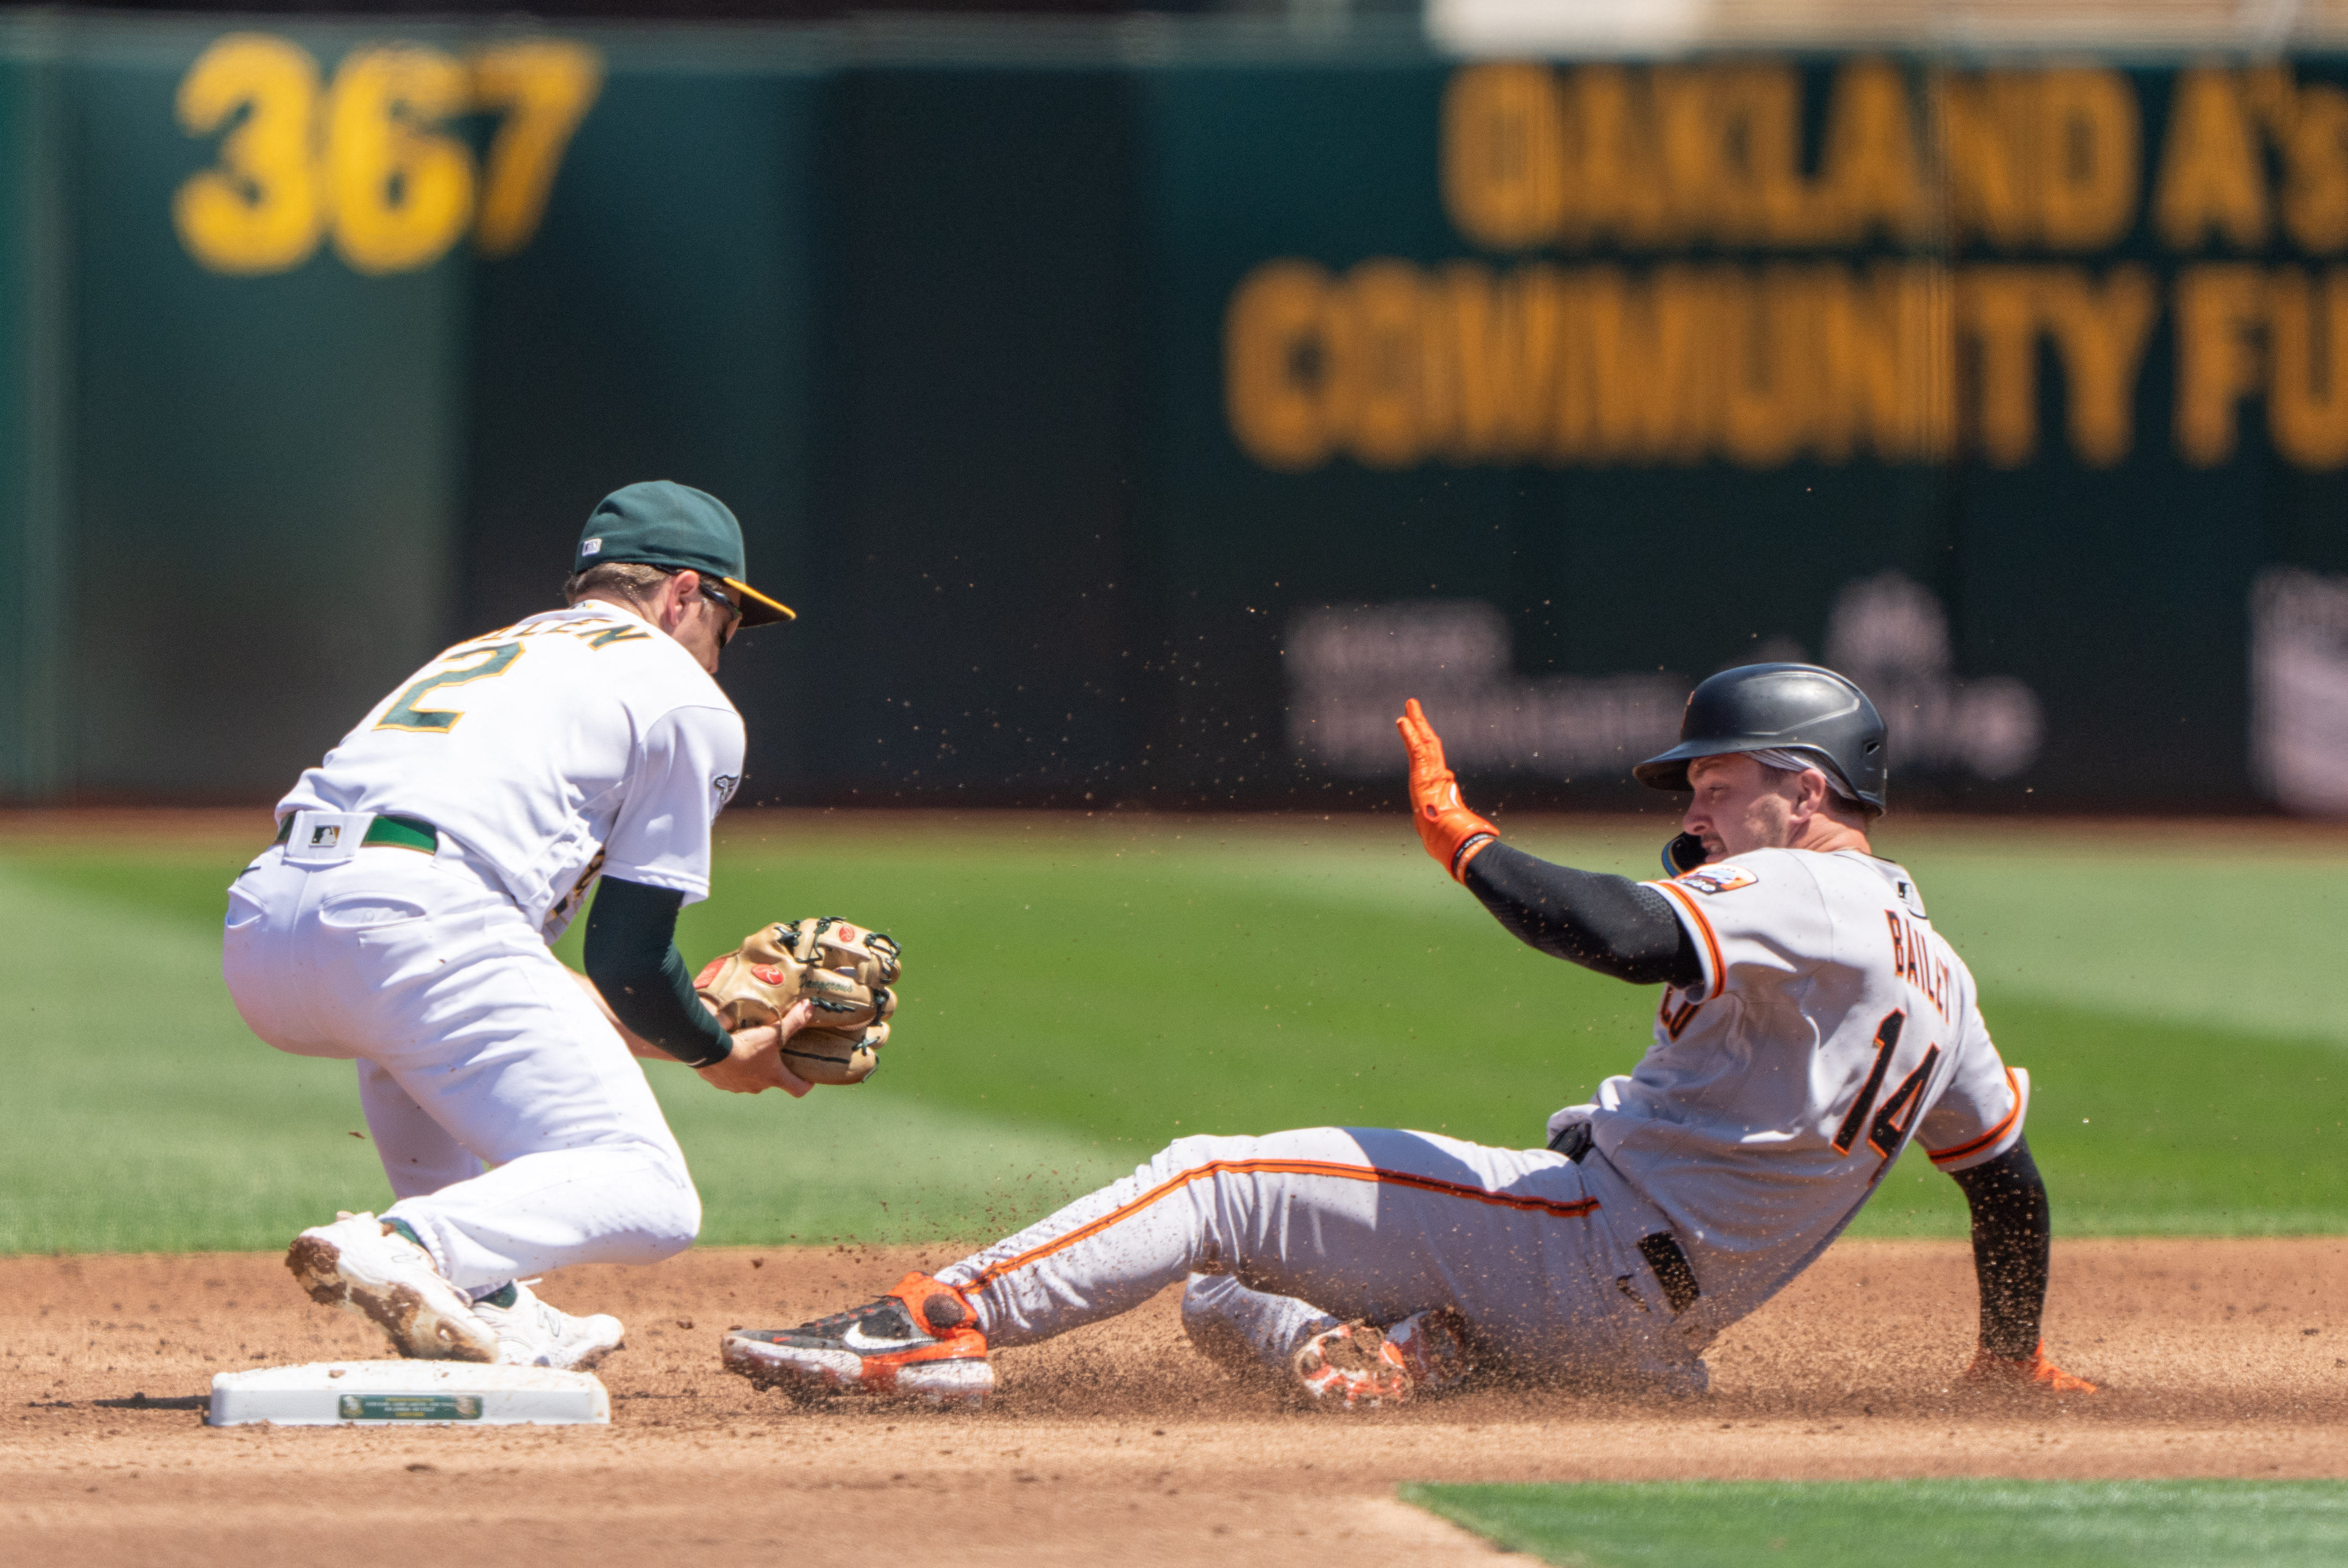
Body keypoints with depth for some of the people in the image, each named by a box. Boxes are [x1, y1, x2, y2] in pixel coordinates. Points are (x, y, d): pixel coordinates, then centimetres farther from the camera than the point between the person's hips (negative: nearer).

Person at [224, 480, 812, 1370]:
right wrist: (721, 1054, 28)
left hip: (259, 932, 7)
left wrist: (647, 1032, 42)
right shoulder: (685, 700, 16)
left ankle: (481, 1303, 25)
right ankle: (410, 1251, -29)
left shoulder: (474, 656, 37)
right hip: (418, 921, -7)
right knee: (651, 1200, -4)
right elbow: (629, 956, 9)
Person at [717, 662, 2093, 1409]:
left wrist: (1462, 837, -18)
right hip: (1647, 1337, 10)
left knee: (1215, 1189, -14)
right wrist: (2017, 1364, 33)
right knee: (1222, 1301, 15)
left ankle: (933, 1327, -26)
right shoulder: (1935, 974, 17)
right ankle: (1414, 1356, -14)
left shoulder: (1805, 898, -12)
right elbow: (2011, 1179, 21)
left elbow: (1626, 938, -30)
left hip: (1585, 1245, -10)